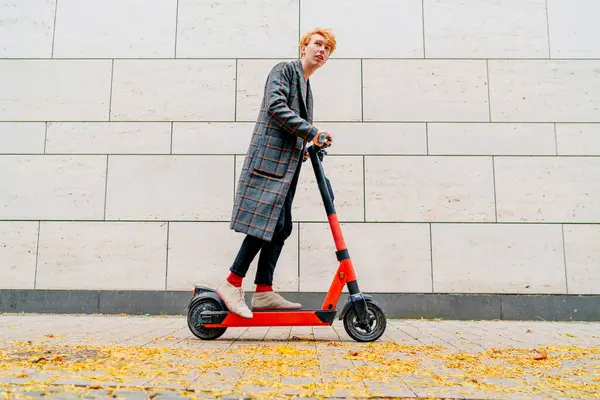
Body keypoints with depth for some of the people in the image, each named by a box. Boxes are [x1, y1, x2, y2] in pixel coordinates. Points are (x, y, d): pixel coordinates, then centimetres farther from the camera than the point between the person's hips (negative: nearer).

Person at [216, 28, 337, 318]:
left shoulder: (307, 88, 28)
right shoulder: (285, 69, 3)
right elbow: (275, 105, -15)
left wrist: (308, 147, 7)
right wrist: (311, 132, -16)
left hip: (287, 164, 9)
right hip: (269, 156, -9)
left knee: (280, 228, 3)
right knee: (264, 222, -15)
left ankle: (264, 292, 6)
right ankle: (232, 284, -6)